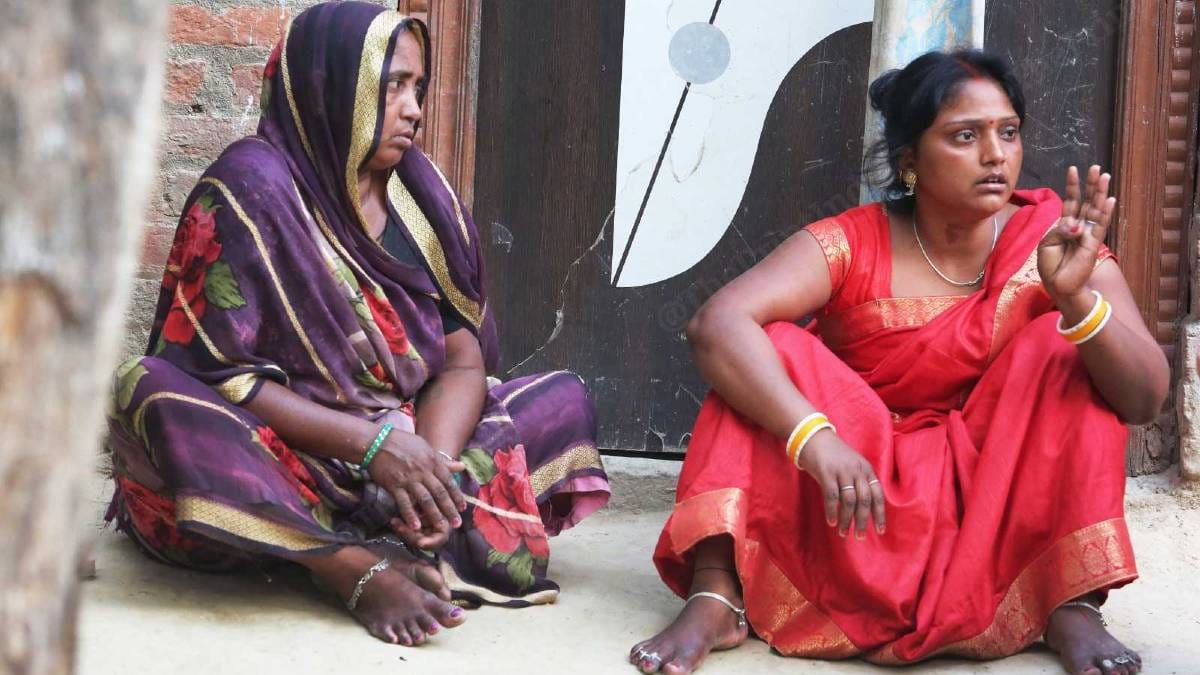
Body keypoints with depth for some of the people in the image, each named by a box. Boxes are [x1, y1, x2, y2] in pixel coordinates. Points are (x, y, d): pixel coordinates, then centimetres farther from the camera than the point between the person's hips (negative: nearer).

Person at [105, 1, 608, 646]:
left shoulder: (420, 190, 6)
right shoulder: (251, 187, -10)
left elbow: (462, 359, -1)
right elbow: (218, 374, -16)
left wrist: (433, 465, -22)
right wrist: (373, 443, -26)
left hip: (403, 445, 5)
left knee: (563, 397, -6)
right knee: (154, 399, -33)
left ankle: (421, 540, -29)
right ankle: (359, 569, -38)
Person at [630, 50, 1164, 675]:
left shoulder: (1053, 241, -6)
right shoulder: (850, 246, -10)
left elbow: (1145, 399, -17)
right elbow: (715, 325, -26)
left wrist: (1076, 297, -36)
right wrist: (814, 437, -41)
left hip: (995, 518, 1)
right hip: (862, 503, -1)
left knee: (1063, 347, -18)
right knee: (770, 349, -20)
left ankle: (1072, 607, -22)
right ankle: (716, 594, -29)